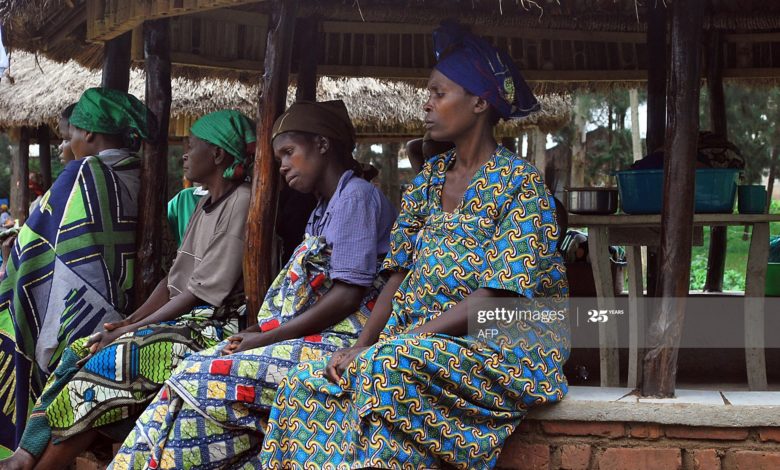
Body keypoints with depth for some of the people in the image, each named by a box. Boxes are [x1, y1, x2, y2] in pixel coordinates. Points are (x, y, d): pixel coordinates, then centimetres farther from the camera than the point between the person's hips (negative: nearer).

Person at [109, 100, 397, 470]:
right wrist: (260, 333, 0)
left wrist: (267, 337, -13)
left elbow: (348, 296, -16)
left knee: (203, 382, -19)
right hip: (312, 340, 9)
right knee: (199, 373, -9)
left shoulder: (356, 196, -7)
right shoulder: (324, 211, 23)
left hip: (339, 345, -9)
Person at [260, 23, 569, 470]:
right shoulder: (429, 178, 13)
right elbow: (400, 277, 10)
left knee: (388, 368, -35)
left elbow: (496, 298, -17)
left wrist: (406, 337, -21)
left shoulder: (519, 182, -8)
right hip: (422, 342, 7)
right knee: (305, 385, -12)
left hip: (505, 344, -7)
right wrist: (360, 346, -6)